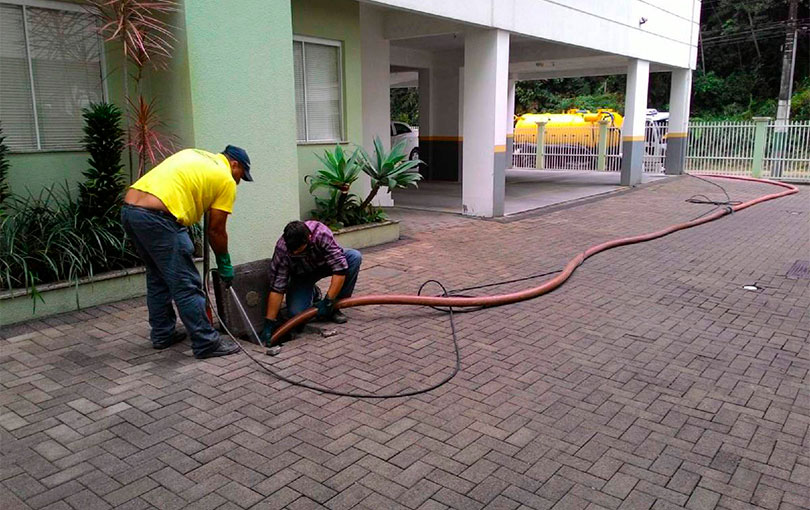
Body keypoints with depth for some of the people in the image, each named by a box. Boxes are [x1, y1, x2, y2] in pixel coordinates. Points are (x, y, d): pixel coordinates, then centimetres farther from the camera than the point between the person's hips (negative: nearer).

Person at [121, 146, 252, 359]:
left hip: (129, 207, 9)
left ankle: (162, 334, 32)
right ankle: (207, 344, 5)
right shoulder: (226, 180, 4)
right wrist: (225, 265, 18)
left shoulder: (195, 155, 27)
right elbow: (216, 230, 5)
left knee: (157, 278, 22)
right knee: (186, 285, -2)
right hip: (157, 218, -9)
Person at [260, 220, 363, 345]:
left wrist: (328, 301, -35)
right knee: (296, 312, -25)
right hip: (302, 274, 0)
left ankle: (333, 308, -14)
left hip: (325, 263, 1)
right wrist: (269, 322, -31)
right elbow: (276, 288, -29)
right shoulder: (282, 249, -33)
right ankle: (311, 293, 13)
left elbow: (340, 269, -36)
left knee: (354, 257, -29)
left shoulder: (321, 233, -38)